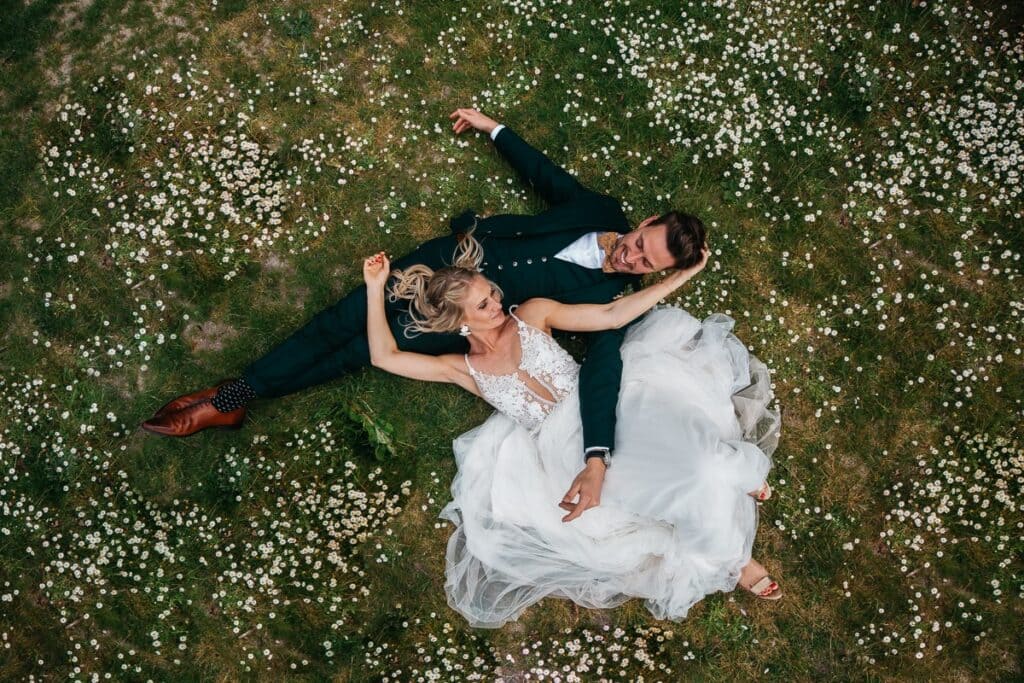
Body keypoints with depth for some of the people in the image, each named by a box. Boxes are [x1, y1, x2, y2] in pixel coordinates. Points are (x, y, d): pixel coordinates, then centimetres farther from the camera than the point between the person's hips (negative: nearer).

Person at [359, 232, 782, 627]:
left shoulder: (532, 315, 9)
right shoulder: (463, 369, 8)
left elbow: (611, 316, 4)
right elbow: (384, 357, 1)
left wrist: (678, 277, -2)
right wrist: (374, 288, -1)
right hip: (567, 448, -1)